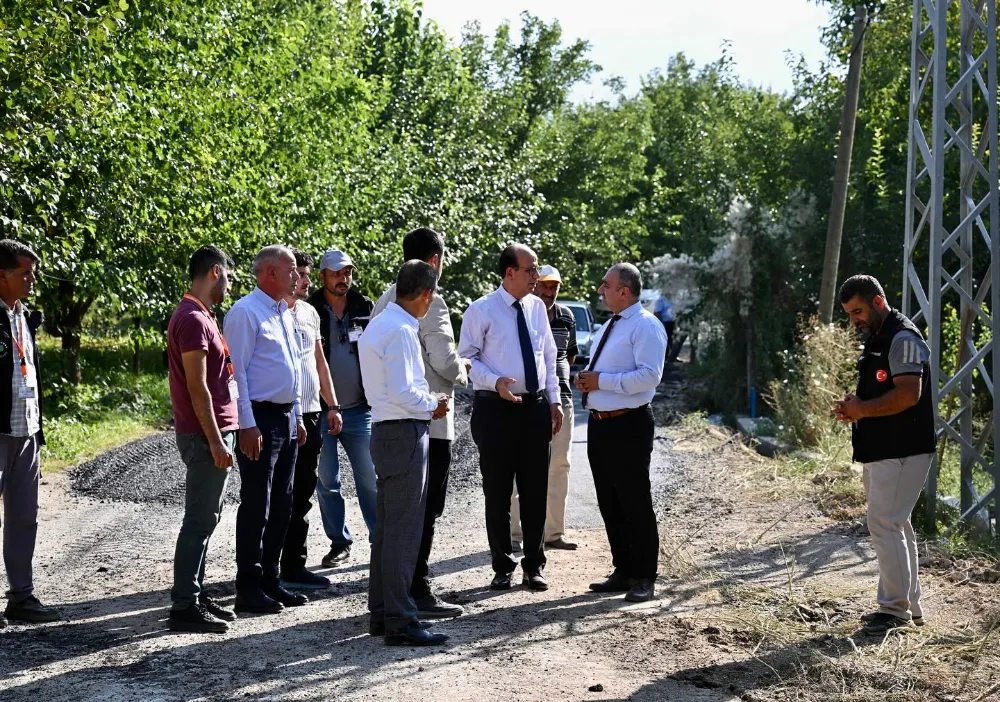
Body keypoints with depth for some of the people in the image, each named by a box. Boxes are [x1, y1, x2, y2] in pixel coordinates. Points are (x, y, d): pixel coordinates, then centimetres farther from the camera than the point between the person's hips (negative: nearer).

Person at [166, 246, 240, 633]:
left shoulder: (199, 316, 16)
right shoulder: (193, 319, -16)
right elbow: (197, 387, -20)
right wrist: (216, 441, -20)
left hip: (213, 433, 10)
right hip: (205, 436, -10)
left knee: (205, 517, 14)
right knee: (200, 521, -6)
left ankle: (195, 593, 22)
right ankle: (184, 606, -1)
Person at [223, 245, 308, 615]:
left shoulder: (285, 313, 15)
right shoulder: (246, 313, -12)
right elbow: (236, 371, -16)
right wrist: (247, 425, -19)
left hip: (287, 417, 9)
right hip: (260, 418, -9)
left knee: (281, 505, 13)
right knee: (256, 506, -4)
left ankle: (269, 580, 23)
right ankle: (248, 588, 3)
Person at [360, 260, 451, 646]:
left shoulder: (379, 325, 14)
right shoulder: (400, 331, -18)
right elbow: (402, 392, -23)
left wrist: (428, 400, 12)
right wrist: (433, 403, -7)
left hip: (387, 431, 11)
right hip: (405, 434, -11)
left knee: (386, 528, 16)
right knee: (403, 531, -6)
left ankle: (381, 613, 25)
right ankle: (400, 622, -2)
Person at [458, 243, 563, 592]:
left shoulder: (537, 307, 8)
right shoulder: (481, 310, -7)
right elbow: (467, 358, -5)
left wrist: (554, 400, 9)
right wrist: (495, 382, -21)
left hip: (535, 407, 4)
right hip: (496, 409, -4)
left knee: (535, 491, 9)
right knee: (497, 493, 4)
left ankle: (534, 566, 20)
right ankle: (502, 567, 17)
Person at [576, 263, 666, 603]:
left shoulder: (645, 326, -11)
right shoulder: (607, 327, 18)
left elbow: (649, 376, -22)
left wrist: (601, 380, -19)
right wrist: (585, 379, 5)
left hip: (628, 426, -9)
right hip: (599, 423, 9)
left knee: (635, 504, -2)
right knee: (609, 504, 14)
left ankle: (643, 579, 8)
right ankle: (623, 572, 25)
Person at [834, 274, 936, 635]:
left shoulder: (903, 339, -14)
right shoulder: (876, 340, 18)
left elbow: (908, 394, -24)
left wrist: (862, 409, -18)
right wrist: (855, 407, 7)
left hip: (901, 452, -11)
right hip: (881, 450, 11)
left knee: (884, 524, -11)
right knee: (895, 525, 13)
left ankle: (896, 608, -5)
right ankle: (909, 605, 20)